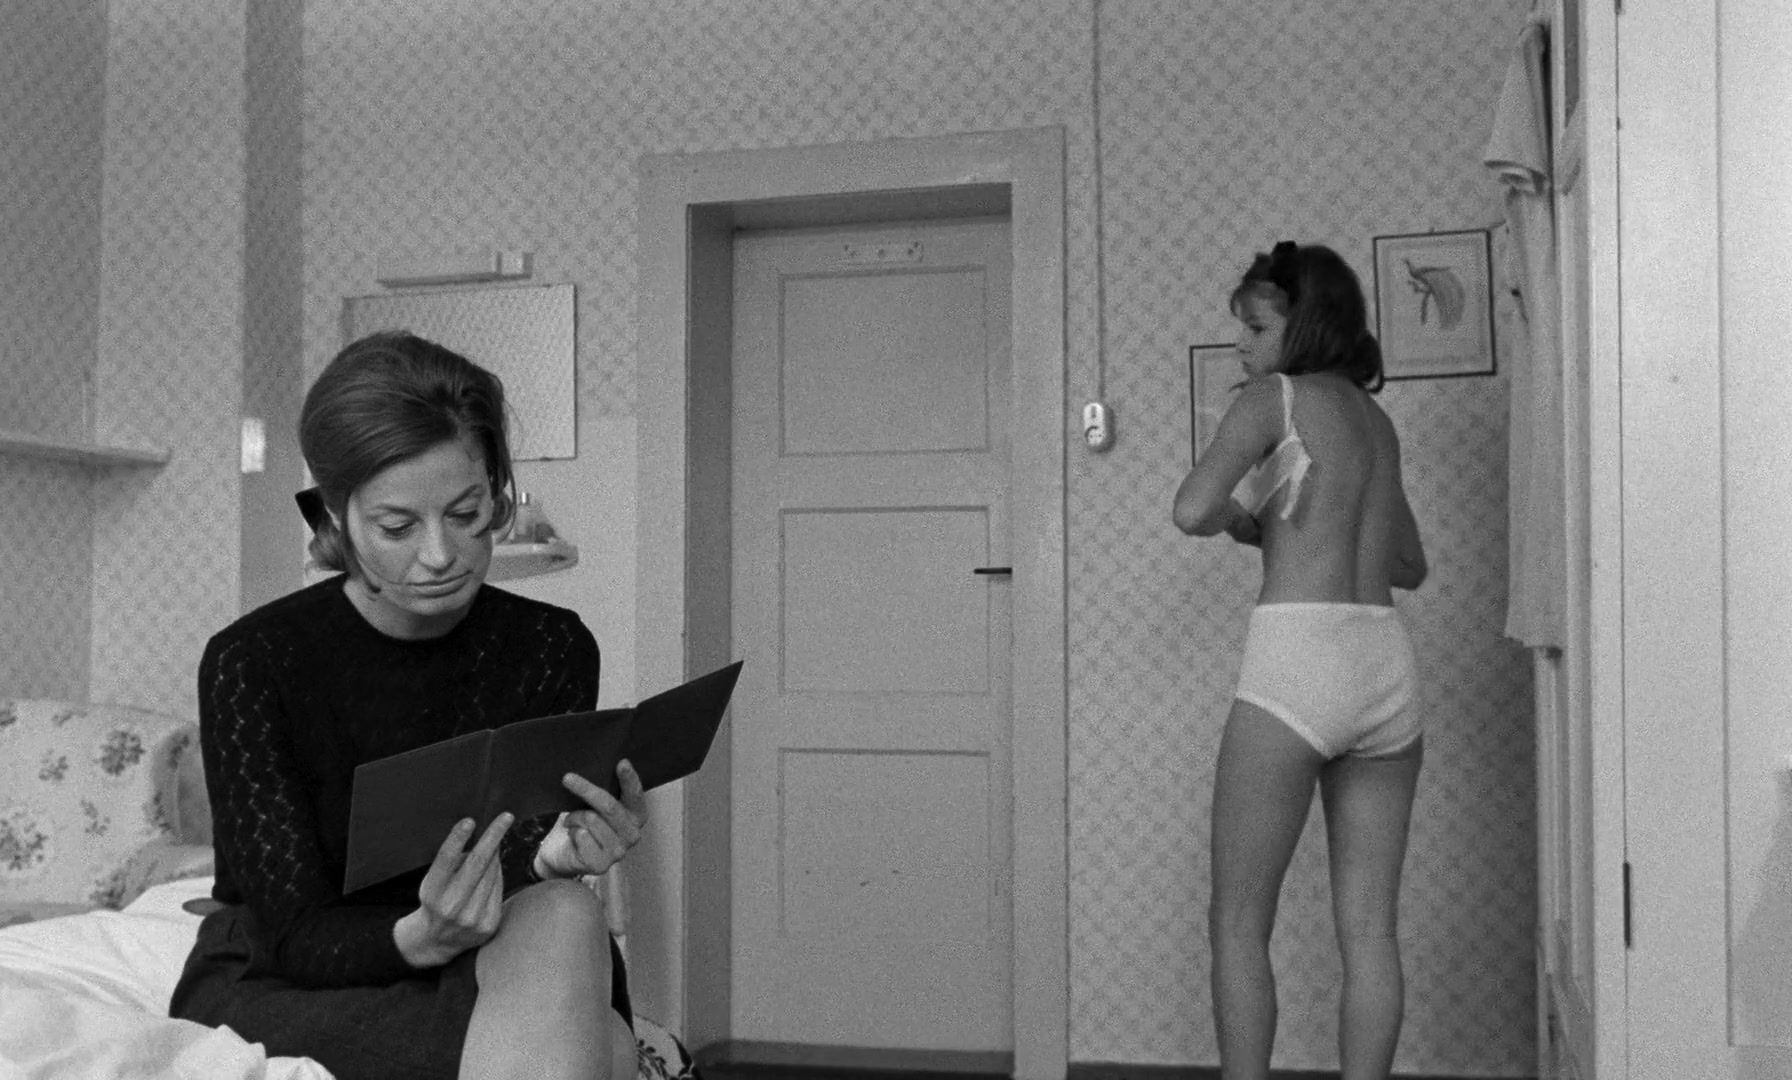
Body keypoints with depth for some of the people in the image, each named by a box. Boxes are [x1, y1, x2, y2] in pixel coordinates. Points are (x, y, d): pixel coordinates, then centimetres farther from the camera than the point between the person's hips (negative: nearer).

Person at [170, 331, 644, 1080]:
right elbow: (296, 937, -14)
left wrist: (554, 856, -31)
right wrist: (421, 939, -36)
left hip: (462, 988, 4)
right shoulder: (251, 663, -12)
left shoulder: (551, 649, -4)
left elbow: (551, 921, -7)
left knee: (563, 916, -30)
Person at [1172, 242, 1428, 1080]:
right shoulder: (1375, 419, 20)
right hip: (1384, 661, 7)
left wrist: (1242, 518, 7)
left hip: (1295, 660, -6)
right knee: (1369, 930, 8)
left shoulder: (1273, 398, 0)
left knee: (1238, 923, 3)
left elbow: (1192, 510, -15)